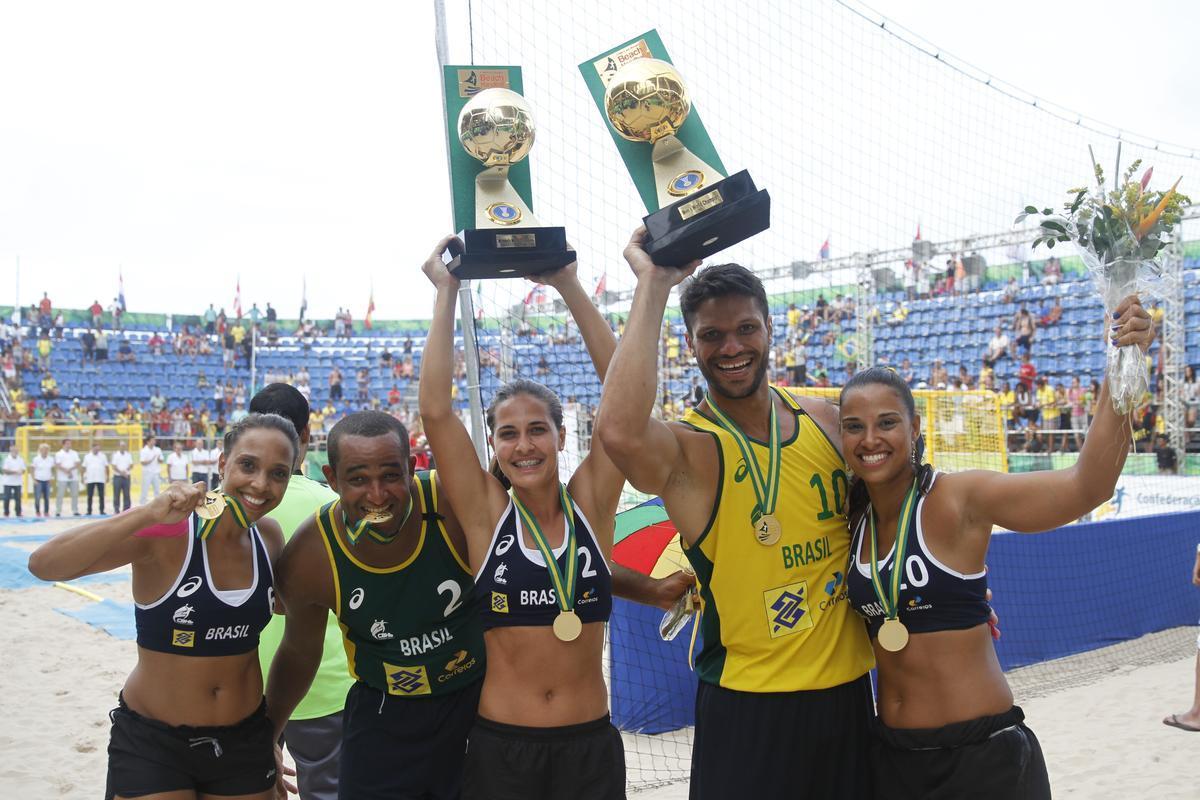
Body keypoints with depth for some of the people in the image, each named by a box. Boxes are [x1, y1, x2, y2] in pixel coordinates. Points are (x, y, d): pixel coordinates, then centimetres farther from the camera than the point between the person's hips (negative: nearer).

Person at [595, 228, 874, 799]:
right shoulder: (689, 449, -15)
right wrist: (653, 285, -31)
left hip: (848, 688, 5)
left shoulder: (827, 420, 2)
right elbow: (619, 432, -39)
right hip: (747, 707, -5)